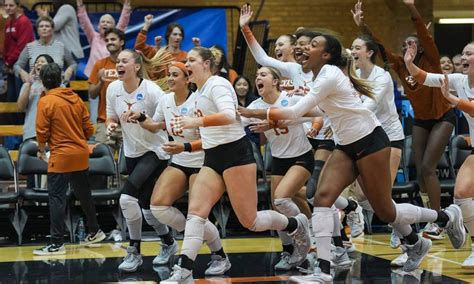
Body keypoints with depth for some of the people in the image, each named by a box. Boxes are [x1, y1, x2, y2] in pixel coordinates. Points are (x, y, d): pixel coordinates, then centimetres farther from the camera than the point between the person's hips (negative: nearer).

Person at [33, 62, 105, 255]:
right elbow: (88, 129, 8)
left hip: (61, 156, -6)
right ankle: (94, 231, 33)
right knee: (83, 194, 20)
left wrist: (41, 150, 8)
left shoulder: (46, 102, -10)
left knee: (56, 198, -3)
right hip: (81, 154, 6)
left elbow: (42, 132, -9)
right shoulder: (76, 99, 6)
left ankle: (57, 243, -5)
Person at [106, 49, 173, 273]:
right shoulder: (113, 89, -2)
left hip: (154, 152, -6)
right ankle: (168, 243, 40)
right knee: (146, 206, 14)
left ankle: (135, 252, -8)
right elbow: (112, 118, 12)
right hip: (132, 153, 6)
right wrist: (111, 125, -11)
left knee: (127, 197, -23)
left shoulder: (151, 90, -18)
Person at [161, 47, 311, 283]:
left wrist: (196, 122, -33)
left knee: (250, 221, -4)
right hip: (213, 159, 8)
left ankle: (296, 226, 22)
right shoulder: (200, 91, 16)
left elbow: (229, 115, -28)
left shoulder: (217, 84, -11)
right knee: (195, 211, -10)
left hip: (235, 154, -8)